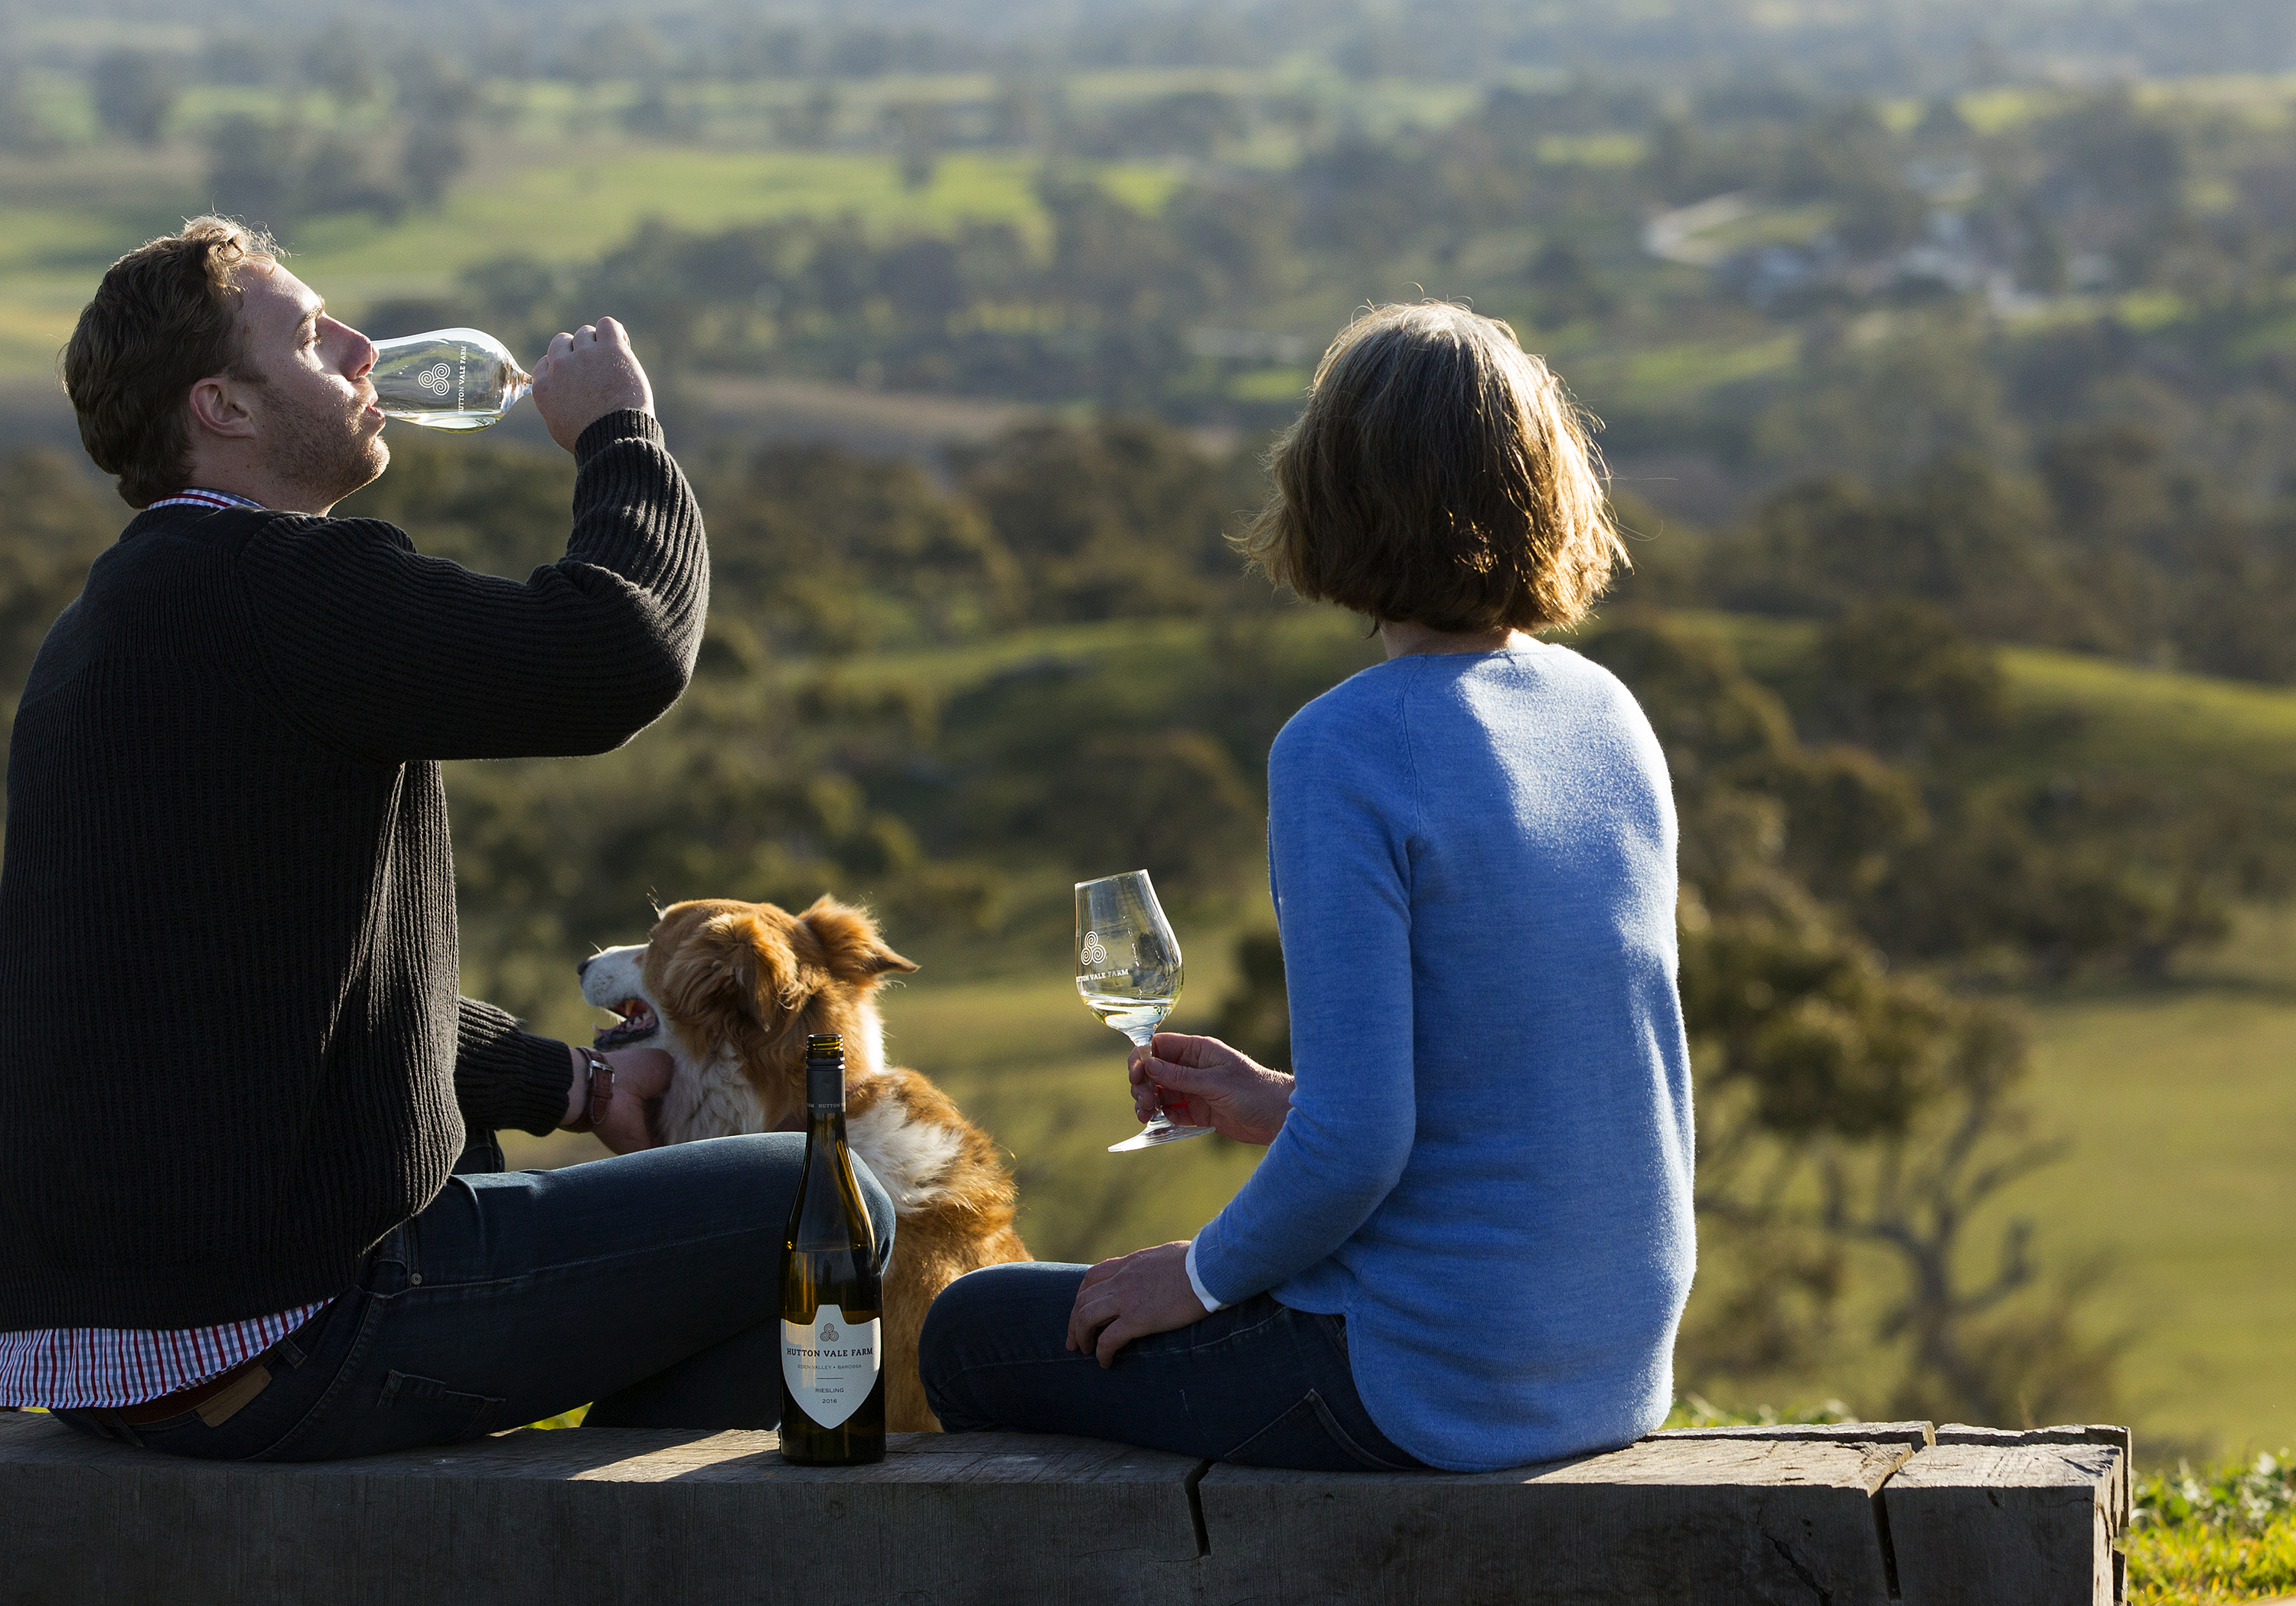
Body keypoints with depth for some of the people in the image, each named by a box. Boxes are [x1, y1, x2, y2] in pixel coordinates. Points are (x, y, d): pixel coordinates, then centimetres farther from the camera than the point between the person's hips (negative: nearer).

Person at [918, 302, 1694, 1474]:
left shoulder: (1343, 757, -20)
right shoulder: (1610, 719, 3)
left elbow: (1358, 1144, -23)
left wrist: (1204, 1274, -5)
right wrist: (1288, 1108, 14)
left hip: (1434, 1383, -8)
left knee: (972, 1335, 16)